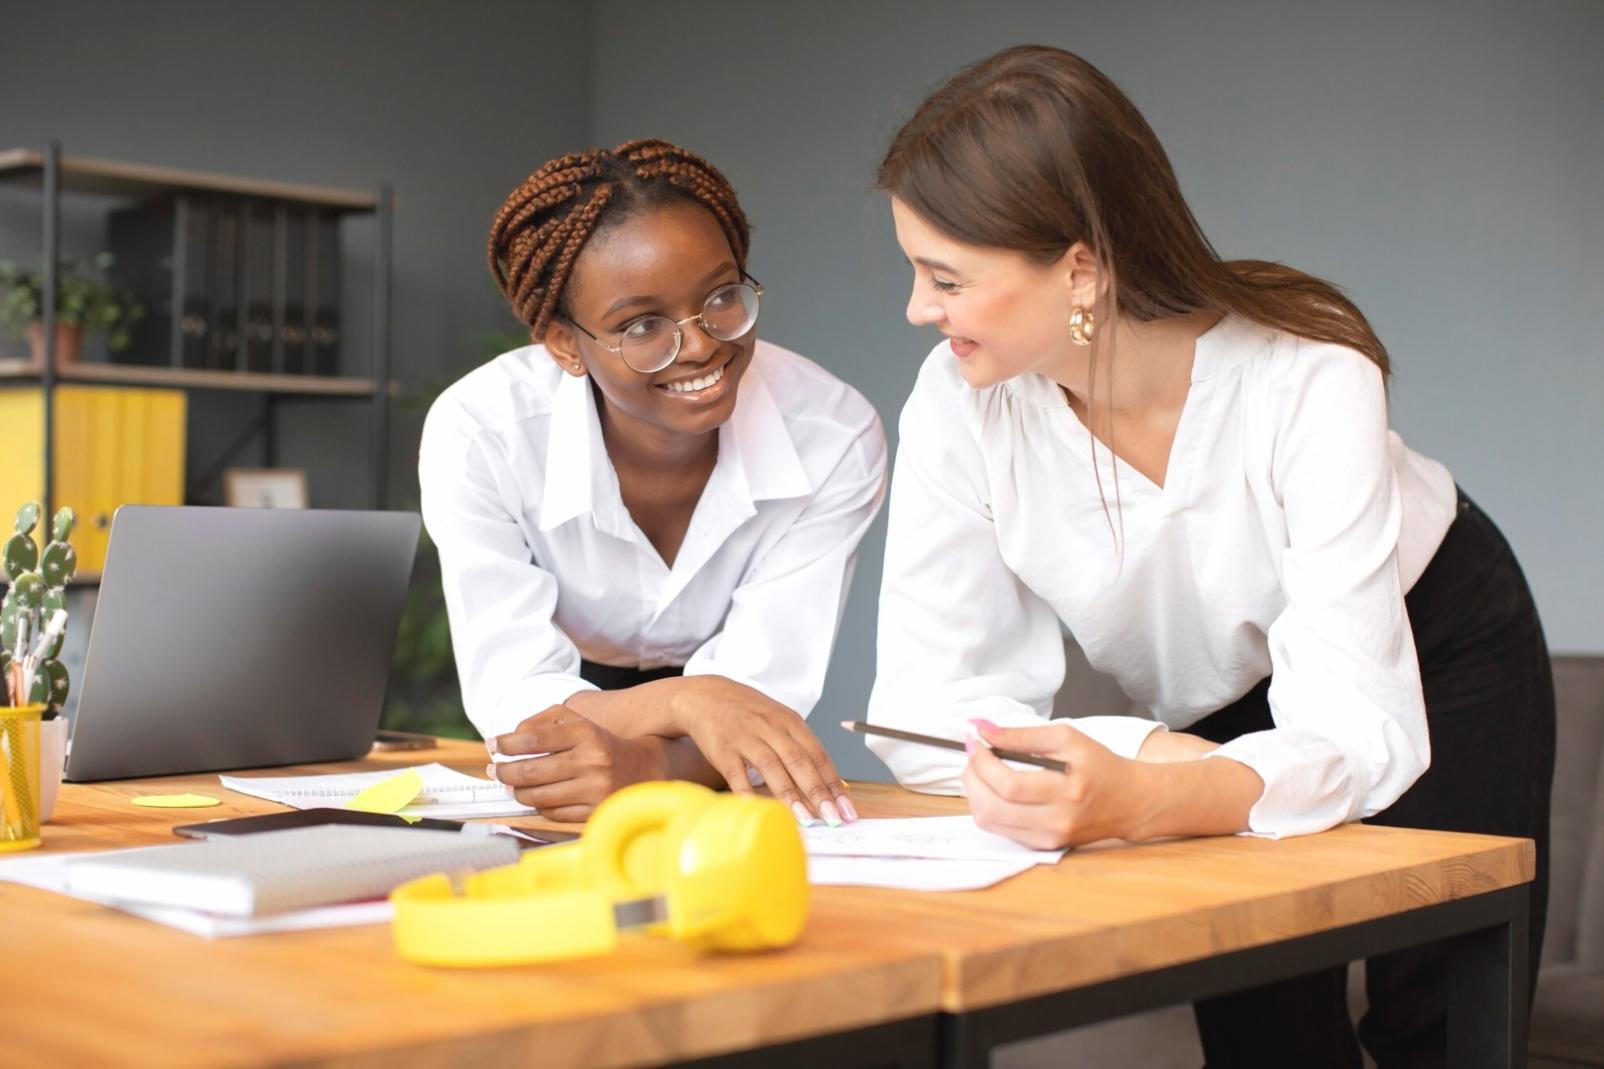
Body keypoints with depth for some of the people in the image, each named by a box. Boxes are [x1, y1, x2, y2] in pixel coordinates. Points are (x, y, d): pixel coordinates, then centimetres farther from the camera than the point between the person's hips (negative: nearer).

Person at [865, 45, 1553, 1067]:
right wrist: (1159, 758, -41)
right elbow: (928, 711, -26)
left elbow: (1356, 732, -39)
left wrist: (1136, 801, -58)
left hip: (1432, 659, -2)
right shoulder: (959, 405, -26)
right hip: (1219, 702, 2)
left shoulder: (1305, 378, -34)